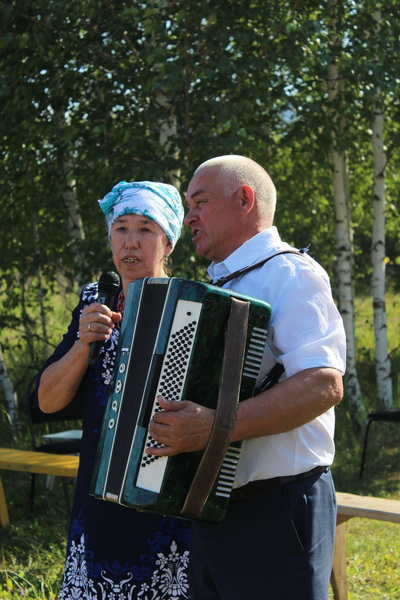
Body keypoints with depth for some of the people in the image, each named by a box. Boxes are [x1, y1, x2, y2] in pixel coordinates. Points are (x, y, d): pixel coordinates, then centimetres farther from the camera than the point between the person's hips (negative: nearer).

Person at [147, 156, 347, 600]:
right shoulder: (219, 286, 19)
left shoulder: (290, 274, -11)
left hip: (275, 514, -9)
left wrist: (214, 428, -33)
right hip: (213, 511, 9)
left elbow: (324, 384, -26)